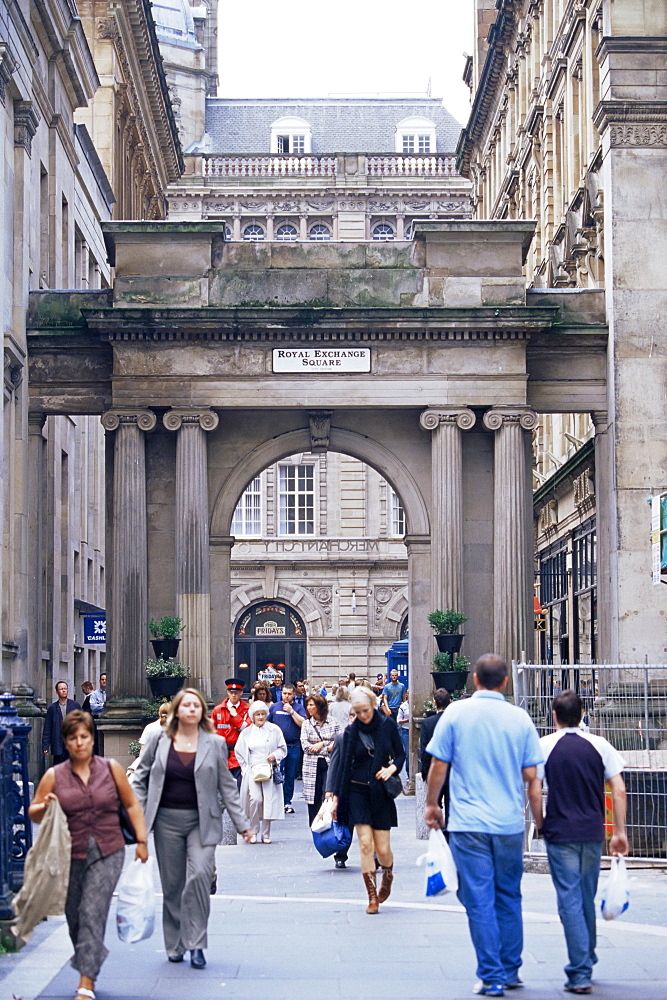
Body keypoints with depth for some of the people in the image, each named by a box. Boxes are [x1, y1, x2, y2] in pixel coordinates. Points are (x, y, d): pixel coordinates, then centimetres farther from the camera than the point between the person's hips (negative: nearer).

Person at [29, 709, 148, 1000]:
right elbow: (33, 813, 5)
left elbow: (131, 804, 11)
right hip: (70, 856, 2)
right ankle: (87, 962, 34)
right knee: (74, 917, 8)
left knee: (93, 914, -11)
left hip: (107, 855, -2)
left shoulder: (111, 769, 3)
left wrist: (141, 840, 5)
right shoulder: (54, 776, 2)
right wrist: (45, 807, -17)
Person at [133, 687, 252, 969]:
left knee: (199, 875, -19)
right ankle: (174, 945, 17)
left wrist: (242, 823, 4)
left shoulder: (215, 744, 3)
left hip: (201, 821, -1)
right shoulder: (159, 740, 4)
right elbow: (141, 778, 11)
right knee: (172, 884, 4)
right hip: (167, 821, 1)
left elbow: (227, 786, 6)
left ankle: (195, 943, -9)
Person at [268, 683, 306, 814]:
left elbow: (303, 723, -8)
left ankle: (287, 802, 14)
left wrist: (291, 711, -12)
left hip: (294, 746, 1)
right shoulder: (274, 707, 8)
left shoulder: (299, 709, 6)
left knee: (290, 776, 7)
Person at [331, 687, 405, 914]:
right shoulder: (351, 731, -1)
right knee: (365, 844, -9)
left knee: (382, 848, -1)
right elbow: (344, 765, 3)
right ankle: (372, 897, -2)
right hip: (358, 793, 0)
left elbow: (400, 755, 8)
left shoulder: (387, 725, -1)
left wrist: (392, 768, -13)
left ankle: (388, 874, 33)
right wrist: (336, 797, 2)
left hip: (381, 793, 0)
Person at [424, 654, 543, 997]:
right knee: (509, 898, 15)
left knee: (480, 901, 1)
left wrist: (431, 805, 14)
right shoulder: (520, 718, 2)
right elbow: (531, 777, 3)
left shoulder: (456, 712, -3)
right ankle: (510, 971, 21)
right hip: (510, 824, 2)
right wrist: (540, 821, 12)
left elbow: (438, 765, -1)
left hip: (468, 824, -2)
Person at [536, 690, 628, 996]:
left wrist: (539, 821, 10)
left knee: (570, 901, -2)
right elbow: (619, 790, -1)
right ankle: (587, 963, 29)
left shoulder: (544, 746, -4)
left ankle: (580, 973, -7)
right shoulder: (599, 745, 2)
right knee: (587, 899, 17)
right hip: (593, 833, 3)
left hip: (560, 834, -3)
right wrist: (620, 832, 5)